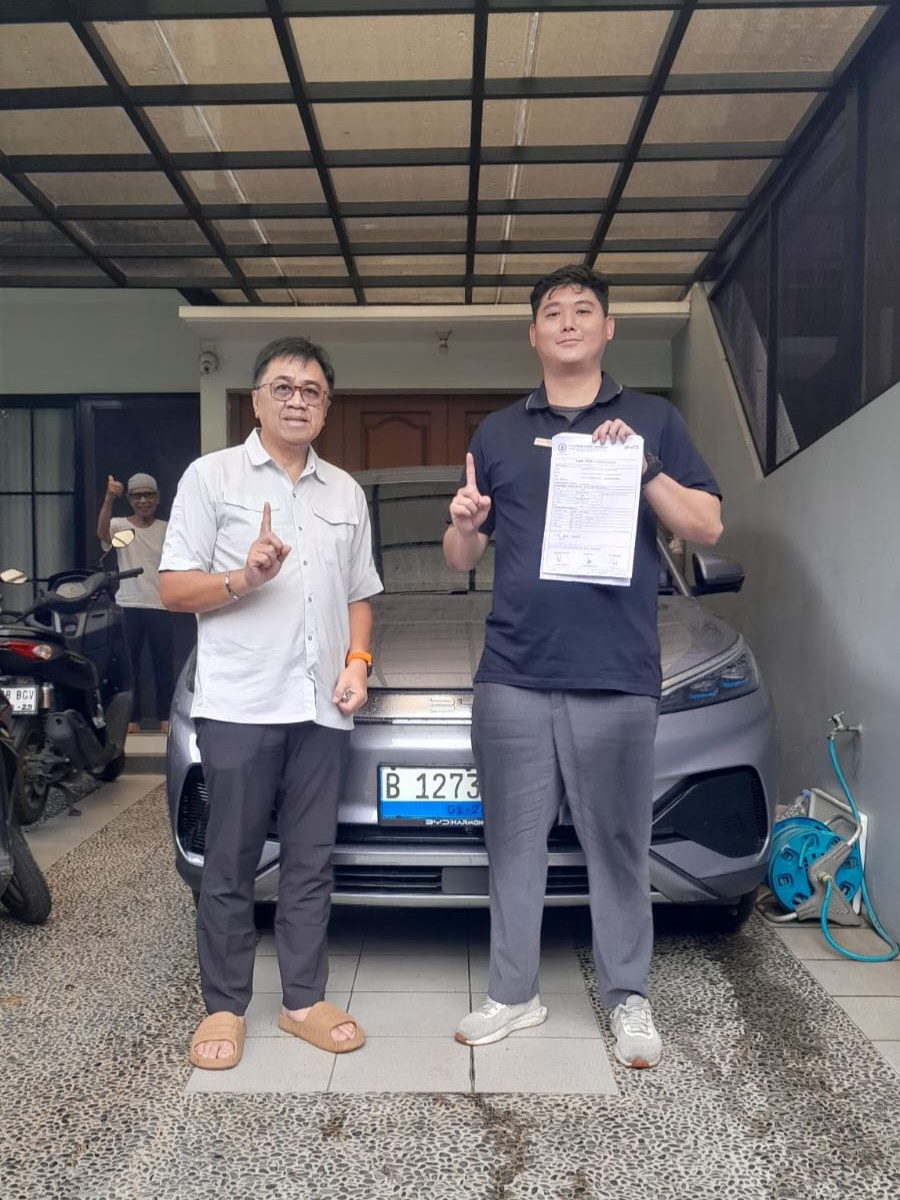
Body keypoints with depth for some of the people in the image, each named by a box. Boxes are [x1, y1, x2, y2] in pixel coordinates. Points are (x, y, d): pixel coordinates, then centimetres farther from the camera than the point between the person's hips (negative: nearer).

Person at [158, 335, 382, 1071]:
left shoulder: (346, 492, 16)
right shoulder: (212, 477, 3)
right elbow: (173, 588, -1)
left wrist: (358, 663, 3)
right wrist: (242, 579, -19)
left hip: (322, 707, 4)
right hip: (239, 704, -4)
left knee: (311, 860, 10)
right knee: (232, 863, 4)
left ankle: (304, 1001, 22)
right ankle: (224, 1008, 19)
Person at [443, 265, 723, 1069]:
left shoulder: (651, 419, 9)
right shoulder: (498, 433, 15)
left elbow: (707, 529, 3)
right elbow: (462, 561, 14)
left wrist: (643, 467, -11)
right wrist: (463, 526, -9)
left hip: (618, 673, -2)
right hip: (513, 673, 2)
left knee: (619, 844, 6)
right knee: (514, 842, 9)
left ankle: (629, 997, 23)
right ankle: (514, 994, 24)